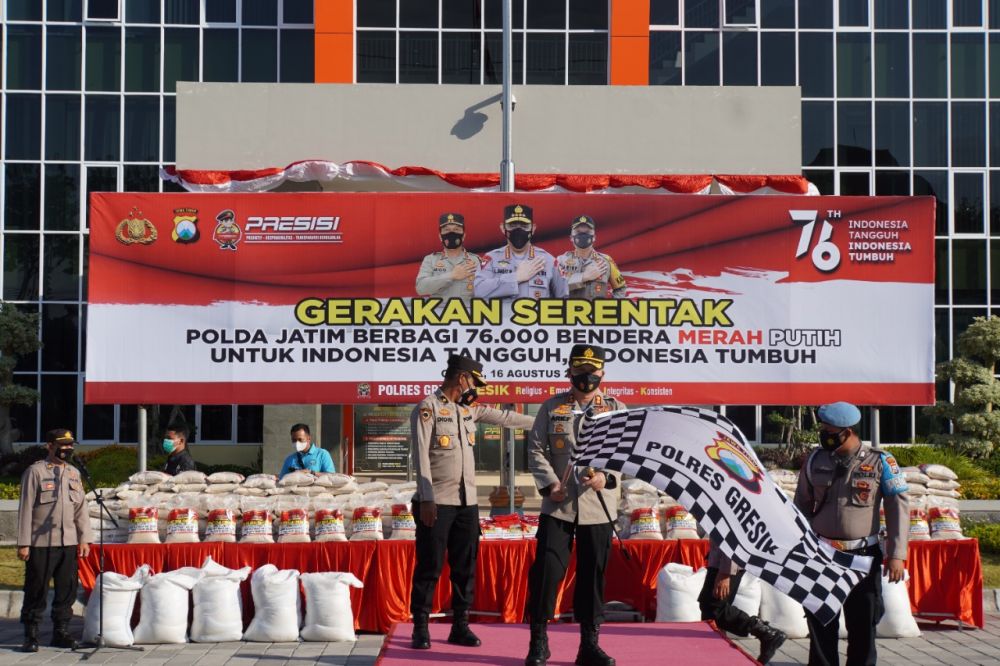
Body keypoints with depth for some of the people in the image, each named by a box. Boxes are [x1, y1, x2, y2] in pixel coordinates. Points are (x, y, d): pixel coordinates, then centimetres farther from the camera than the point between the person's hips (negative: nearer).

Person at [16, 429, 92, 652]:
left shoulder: (74, 473, 12)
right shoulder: (35, 471, -3)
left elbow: (81, 508, 13)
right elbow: (25, 508, -5)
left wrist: (84, 539, 7)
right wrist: (23, 543, -9)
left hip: (68, 542, 5)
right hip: (41, 543, -5)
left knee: (67, 590, 7)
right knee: (36, 591, 0)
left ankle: (61, 633, 17)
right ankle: (31, 636, 9)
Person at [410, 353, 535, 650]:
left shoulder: (469, 408, 13)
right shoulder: (427, 408, -8)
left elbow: (503, 417, 25)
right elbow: (421, 456, -13)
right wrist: (426, 499, -18)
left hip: (467, 502, 7)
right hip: (437, 503, -7)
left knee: (465, 567, 9)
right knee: (429, 567, -2)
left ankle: (460, 626, 17)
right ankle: (420, 627, 8)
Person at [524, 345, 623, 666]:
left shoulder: (616, 408, 7)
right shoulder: (552, 407, 6)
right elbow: (536, 449, 3)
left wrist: (606, 476, -15)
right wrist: (549, 483, -10)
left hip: (598, 507, 1)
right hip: (557, 505, -1)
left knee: (593, 575, 7)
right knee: (546, 569, -3)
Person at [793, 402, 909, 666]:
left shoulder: (880, 462, -4)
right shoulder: (815, 460, 4)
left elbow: (899, 508, -3)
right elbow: (802, 506, 13)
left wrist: (896, 554, -9)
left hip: (863, 556, -2)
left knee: (863, 622, 5)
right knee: (820, 621, 6)